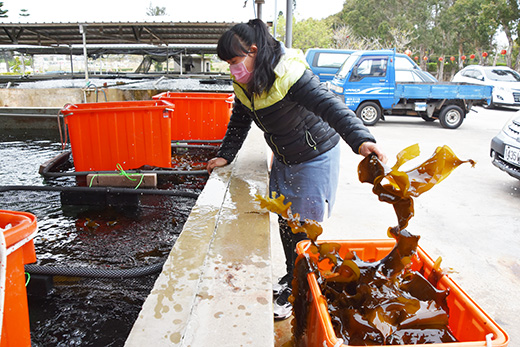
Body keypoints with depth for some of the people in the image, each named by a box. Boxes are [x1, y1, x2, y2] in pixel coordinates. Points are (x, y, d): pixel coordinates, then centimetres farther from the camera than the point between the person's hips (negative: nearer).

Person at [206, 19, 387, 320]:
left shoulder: (289, 75, -28)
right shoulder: (244, 84, -3)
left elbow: (329, 105, -41)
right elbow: (239, 123, 9)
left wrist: (361, 139, -55)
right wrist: (225, 156, 0)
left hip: (315, 158, -8)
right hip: (283, 160, 8)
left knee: (304, 228, 0)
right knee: (285, 221, 17)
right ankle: (291, 277, 38)